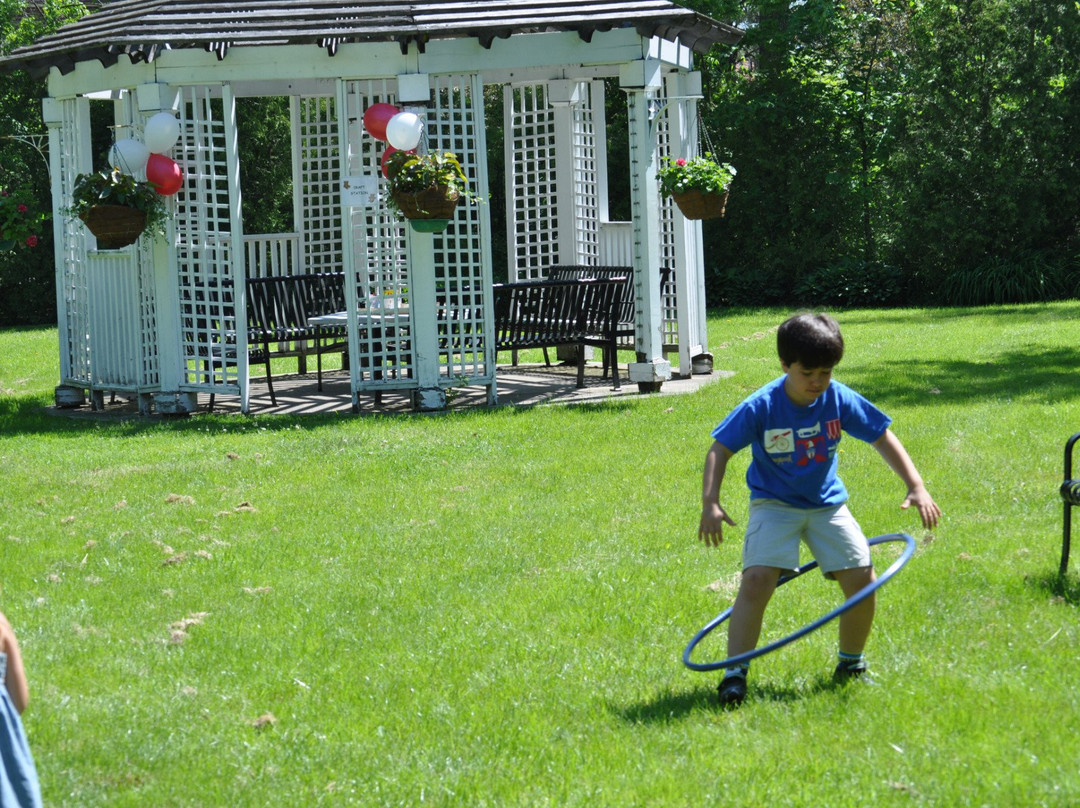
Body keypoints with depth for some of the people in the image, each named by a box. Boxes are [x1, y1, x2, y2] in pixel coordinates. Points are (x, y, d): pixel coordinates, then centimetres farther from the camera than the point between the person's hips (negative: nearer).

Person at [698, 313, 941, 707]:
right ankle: (734, 674, -16)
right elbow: (719, 450, -13)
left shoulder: (840, 399, -11)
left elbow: (883, 438, -2)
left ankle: (851, 664, 16)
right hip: (775, 504, -3)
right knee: (757, 580, -22)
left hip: (827, 503, 3)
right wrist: (710, 503, -26)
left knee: (861, 578, -8)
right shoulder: (760, 407, -18)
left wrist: (916, 487, -10)